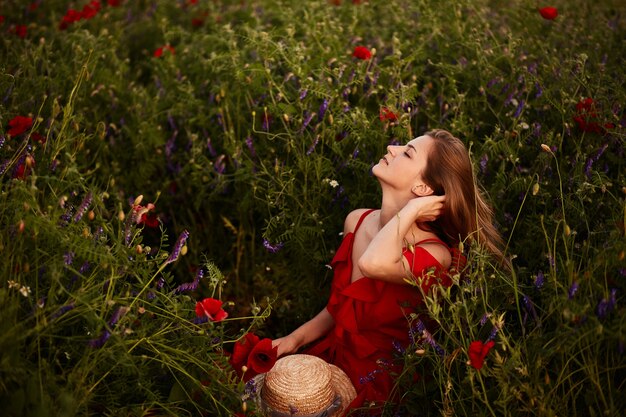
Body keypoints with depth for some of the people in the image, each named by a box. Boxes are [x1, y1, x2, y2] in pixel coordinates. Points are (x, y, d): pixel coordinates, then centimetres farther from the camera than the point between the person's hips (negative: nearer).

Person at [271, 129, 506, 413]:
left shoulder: (434, 256, -22)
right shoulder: (356, 221, -2)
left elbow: (373, 264, -45)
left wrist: (410, 210, -30)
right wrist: (295, 339, 2)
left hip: (375, 387, -6)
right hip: (331, 357, 6)